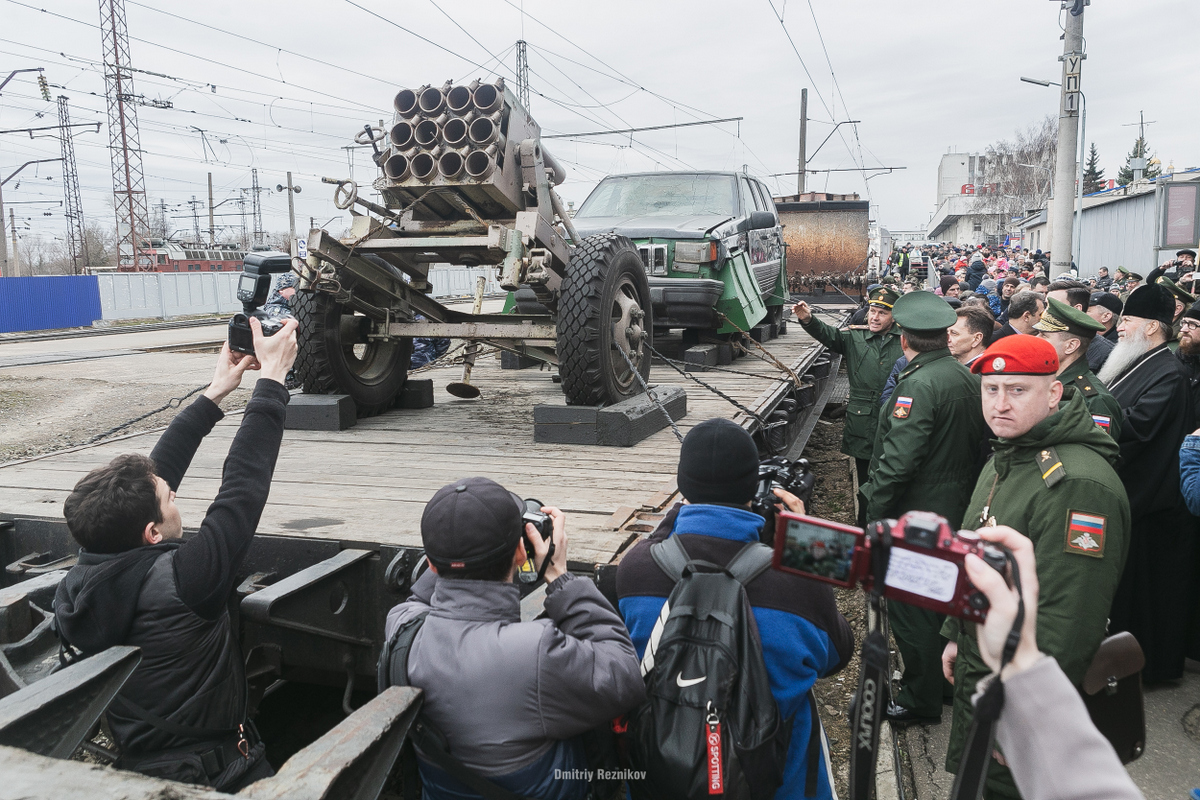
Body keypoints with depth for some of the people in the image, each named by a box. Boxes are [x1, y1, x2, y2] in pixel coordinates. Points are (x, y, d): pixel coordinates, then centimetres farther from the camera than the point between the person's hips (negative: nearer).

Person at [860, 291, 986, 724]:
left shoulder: (920, 384, -22)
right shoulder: (966, 378, 5)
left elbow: (897, 461, -26)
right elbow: (977, 445, 12)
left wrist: (873, 511, -17)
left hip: (916, 514, -9)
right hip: (956, 508, 9)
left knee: (909, 609, 3)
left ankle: (921, 699, 15)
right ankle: (945, 680, 38)